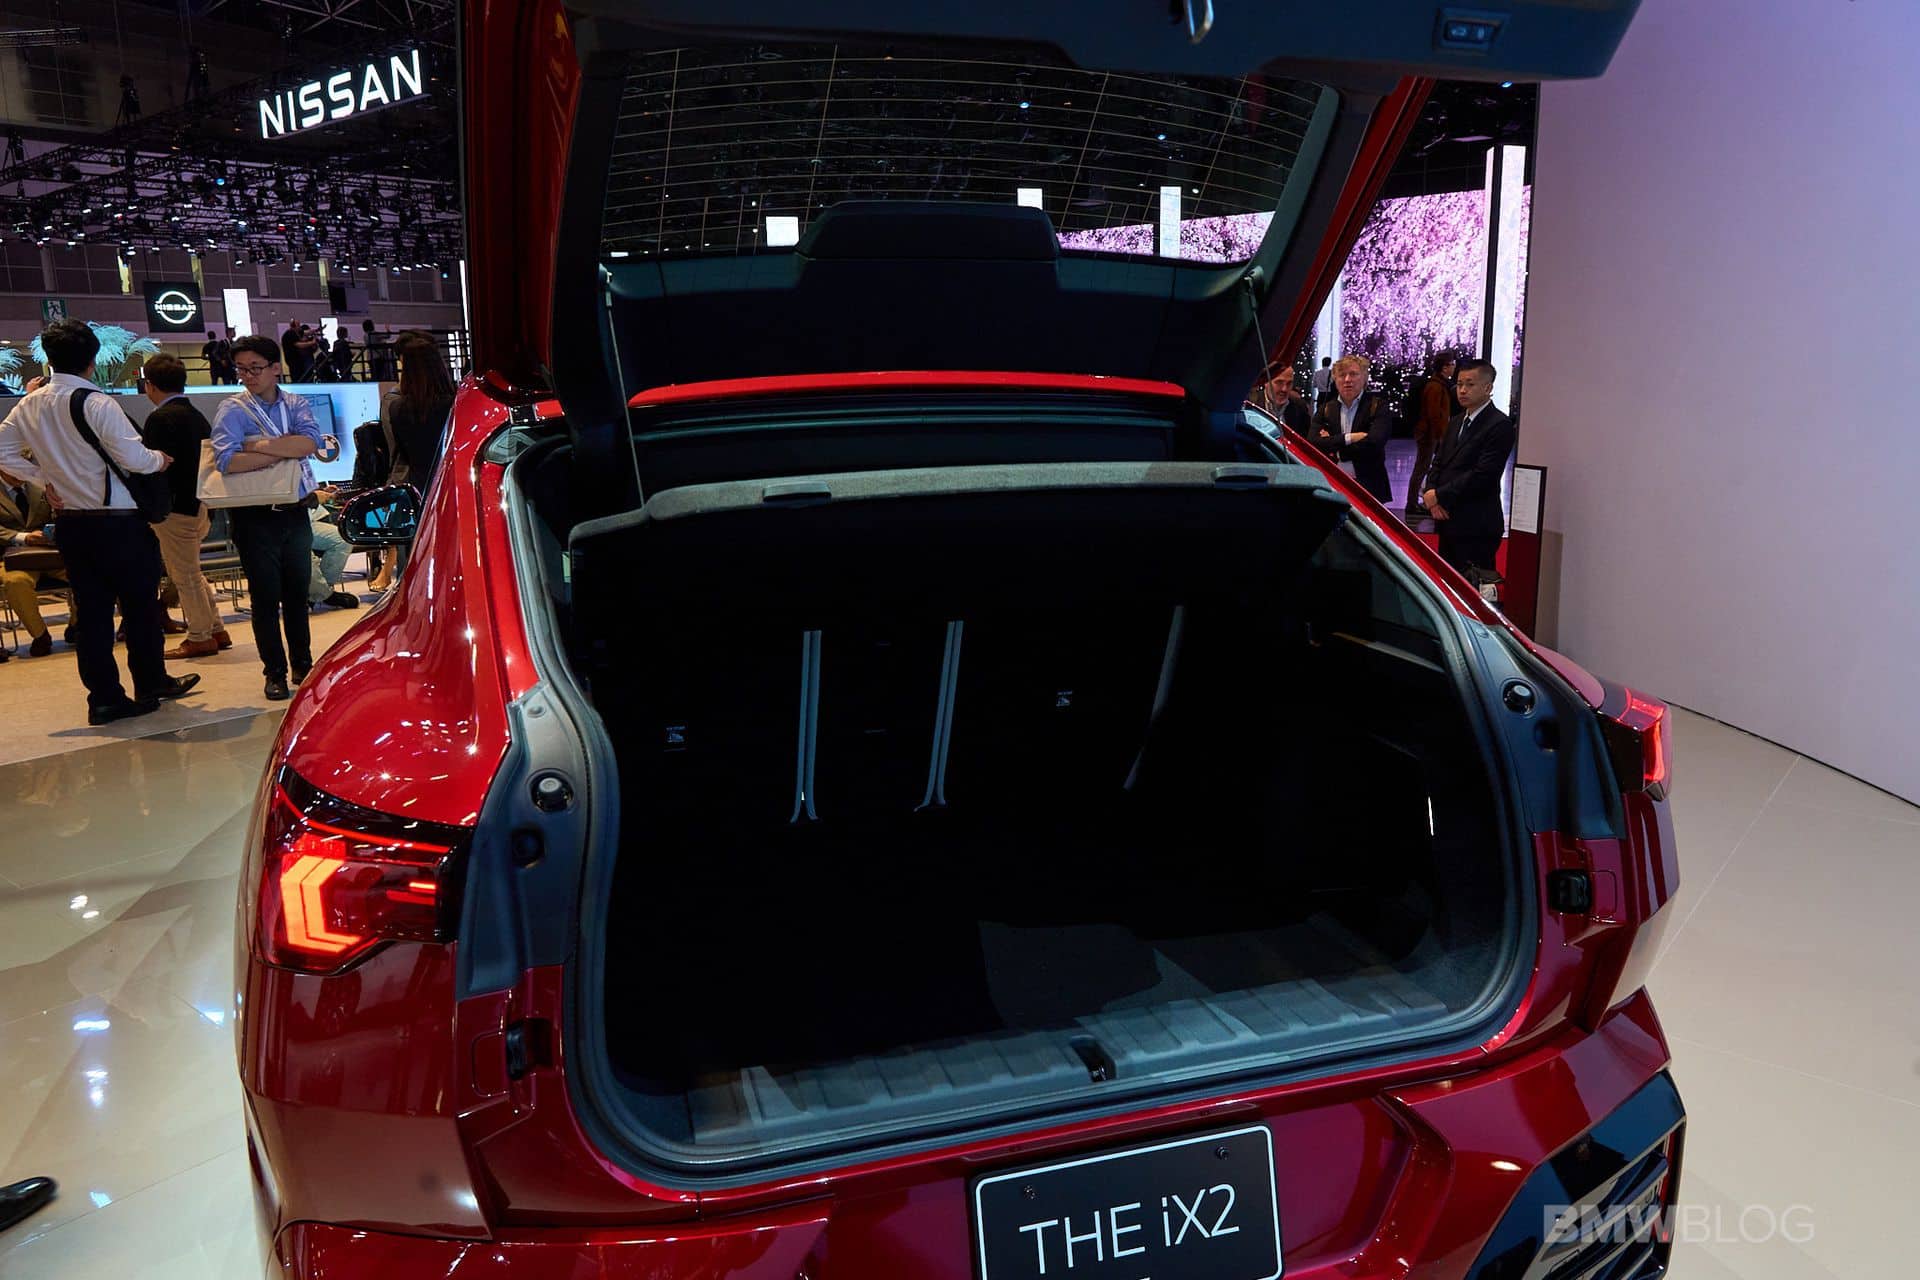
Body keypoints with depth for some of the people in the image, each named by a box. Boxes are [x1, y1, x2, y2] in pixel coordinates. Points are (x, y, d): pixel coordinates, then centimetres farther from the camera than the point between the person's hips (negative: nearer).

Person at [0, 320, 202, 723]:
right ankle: (150, 686, 19)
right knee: (140, 605, 9)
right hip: (118, 521, -6)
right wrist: (160, 460, -2)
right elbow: (133, 457, -20)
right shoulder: (95, 402, -16)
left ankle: (104, 698, 12)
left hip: (70, 522, 6)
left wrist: (44, 478, 14)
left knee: (90, 610, 9)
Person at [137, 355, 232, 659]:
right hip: (197, 503, 9)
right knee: (191, 572, 18)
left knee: (184, 575, 1)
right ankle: (215, 630, 21)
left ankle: (200, 637, 8)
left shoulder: (162, 417, -16)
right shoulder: (196, 415, 12)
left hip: (175, 507, -9)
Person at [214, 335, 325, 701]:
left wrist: (259, 445, -18)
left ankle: (302, 664, 25)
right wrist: (288, 449, -16)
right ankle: (275, 672, 13)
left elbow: (311, 442, -15)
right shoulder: (232, 410, -4)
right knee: (266, 596, 3)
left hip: (296, 512, 3)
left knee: (297, 592, 13)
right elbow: (227, 461, -21)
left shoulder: (296, 404, 5)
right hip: (255, 517, -3)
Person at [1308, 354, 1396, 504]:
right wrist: (1348, 438, -14)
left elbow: (1373, 444, -14)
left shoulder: (1378, 407, 1)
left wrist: (1333, 446, -7)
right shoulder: (1325, 409, 11)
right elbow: (1312, 444, -5)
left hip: (1368, 489, -2)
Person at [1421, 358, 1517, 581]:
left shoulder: (1500, 425, -9)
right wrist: (1431, 495, -3)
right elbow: (1439, 464, 17)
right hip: (1448, 523, 8)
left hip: (1477, 529, -8)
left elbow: (1482, 476, -17)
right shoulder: (1456, 423, 18)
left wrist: (1439, 495, -12)